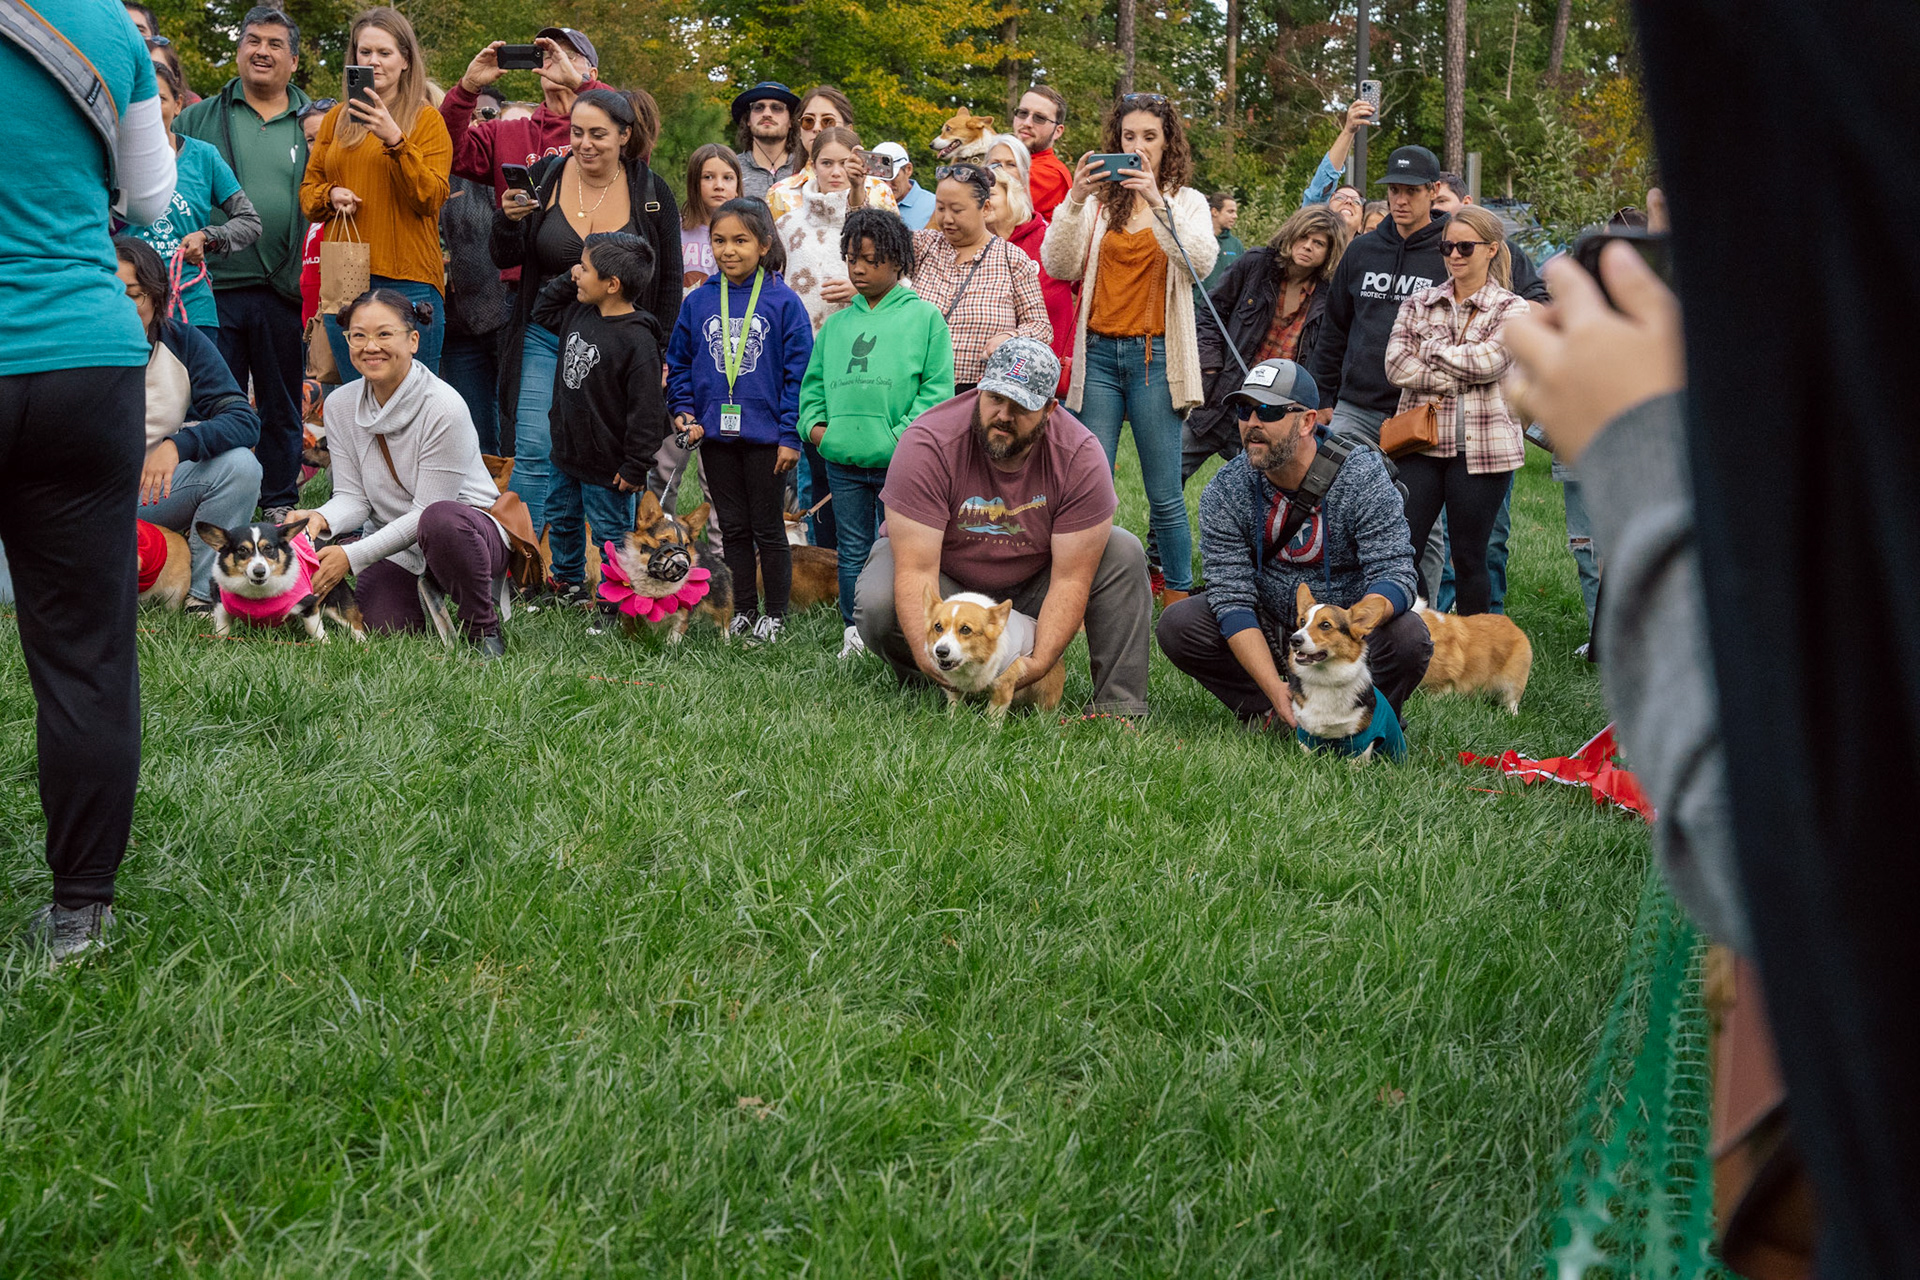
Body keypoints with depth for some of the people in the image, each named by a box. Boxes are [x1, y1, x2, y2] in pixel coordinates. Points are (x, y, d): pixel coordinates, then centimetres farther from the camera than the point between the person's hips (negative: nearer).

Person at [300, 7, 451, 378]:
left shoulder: (427, 120, 3)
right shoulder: (337, 118, 14)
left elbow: (430, 198, -8)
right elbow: (308, 188, 19)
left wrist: (395, 139, -19)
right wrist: (331, 195, -3)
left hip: (408, 281, -4)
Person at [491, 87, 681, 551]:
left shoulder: (652, 192, -1)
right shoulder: (545, 176, 0)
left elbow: (670, 279, 6)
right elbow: (506, 260, 3)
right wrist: (509, 221, -18)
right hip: (546, 336, 1)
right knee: (534, 453, -6)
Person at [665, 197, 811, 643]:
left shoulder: (783, 302, -7)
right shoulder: (698, 302, 4)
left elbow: (798, 371, -7)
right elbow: (678, 363, 13)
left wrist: (790, 435, -10)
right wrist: (684, 410, -2)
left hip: (764, 434, -4)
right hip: (714, 434, 4)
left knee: (768, 528, 6)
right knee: (733, 528, 13)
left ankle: (775, 615, 16)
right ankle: (742, 612, 23)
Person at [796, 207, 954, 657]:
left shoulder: (924, 317, 1)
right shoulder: (837, 323, 15)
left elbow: (938, 388, -5)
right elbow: (814, 380, 20)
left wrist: (903, 434, -13)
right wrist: (813, 422, 3)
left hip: (900, 461, -4)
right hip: (842, 461, 4)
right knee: (853, 550, 10)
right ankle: (854, 633, 19)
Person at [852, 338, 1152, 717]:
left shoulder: (1080, 455, -23)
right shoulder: (927, 444, -29)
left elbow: (1070, 579, -23)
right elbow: (916, 571, -32)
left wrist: (1039, 663, -36)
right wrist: (927, 654, -46)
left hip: (1030, 581, 2)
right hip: (945, 578, -2)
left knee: (1124, 554, -19)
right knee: (878, 605, -33)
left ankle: (1120, 707, -15)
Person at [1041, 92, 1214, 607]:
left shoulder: (1186, 202, 8)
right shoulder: (1098, 201, 9)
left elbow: (1201, 264, -12)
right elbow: (1059, 267, -3)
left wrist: (1157, 203, -22)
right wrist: (1075, 201, -16)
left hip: (1154, 355, -1)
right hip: (1099, 353, 1)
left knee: (1164, 493, 1)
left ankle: (1180, 596, 12)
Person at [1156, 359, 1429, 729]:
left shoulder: (1362, 476, -18)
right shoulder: (1224, 493, -13)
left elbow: (1394, 573, -23)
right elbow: (1232, 596, -18)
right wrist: (1276, 690, -32)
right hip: (1268, 636, 2)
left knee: (1408, 638, -33)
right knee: (1177, 625, -21)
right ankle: (1274, 715, -9)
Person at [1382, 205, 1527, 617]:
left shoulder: (1511, 309, 4)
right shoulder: (1418, 304, 12)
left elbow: (1487, 361, -13)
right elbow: (1396, 366, -2)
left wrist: (1429, 349, -4)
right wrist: (1458, 378, -10)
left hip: (1481, 447, -2)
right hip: (1420, 443, 2)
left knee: (1469, 557, 4)